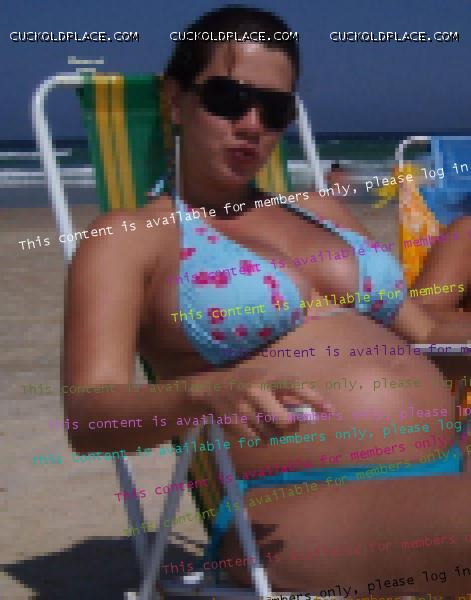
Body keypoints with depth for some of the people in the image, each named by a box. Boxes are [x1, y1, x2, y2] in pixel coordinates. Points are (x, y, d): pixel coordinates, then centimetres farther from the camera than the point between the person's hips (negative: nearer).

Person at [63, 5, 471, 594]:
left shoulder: (320, 211, 24)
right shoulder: (129, 239, 5)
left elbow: (423, 327, 28)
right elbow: (87, 417, -9)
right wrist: (206, 393, -28)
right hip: (310, 506, -7)